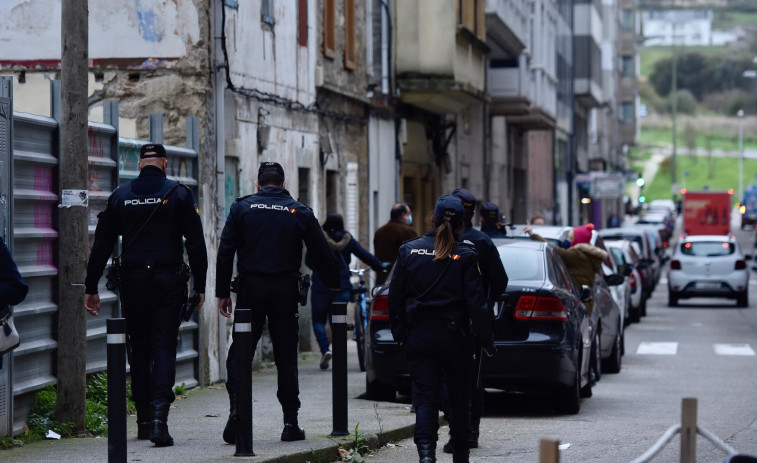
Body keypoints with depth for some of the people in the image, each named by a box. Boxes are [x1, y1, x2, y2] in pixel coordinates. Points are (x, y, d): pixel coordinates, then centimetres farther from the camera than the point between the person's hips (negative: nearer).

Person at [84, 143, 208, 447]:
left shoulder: (121, 196, 6)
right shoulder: (178, 194, -1)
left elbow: (101, 246, 6)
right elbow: (196, 244, -4)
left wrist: (91, 288, 10)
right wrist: (200, 286, 2)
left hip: (132, 282, 2)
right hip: (169, 282, -2)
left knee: (139, 350, 12)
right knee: (164, 347, -3)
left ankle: (144, 420, 16)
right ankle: (159, 415, -21)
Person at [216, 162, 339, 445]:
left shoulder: (242, 208, 2)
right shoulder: (300, 212, 4)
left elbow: (225, 252, -2)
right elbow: (322, 253, 9)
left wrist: (223, 292, 3)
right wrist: (334, 284, 23)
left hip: (251, 290, -1)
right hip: (285, 292, 1)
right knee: (286, 357, 6)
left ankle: (236, 409, -12)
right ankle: (290, 423, 5)